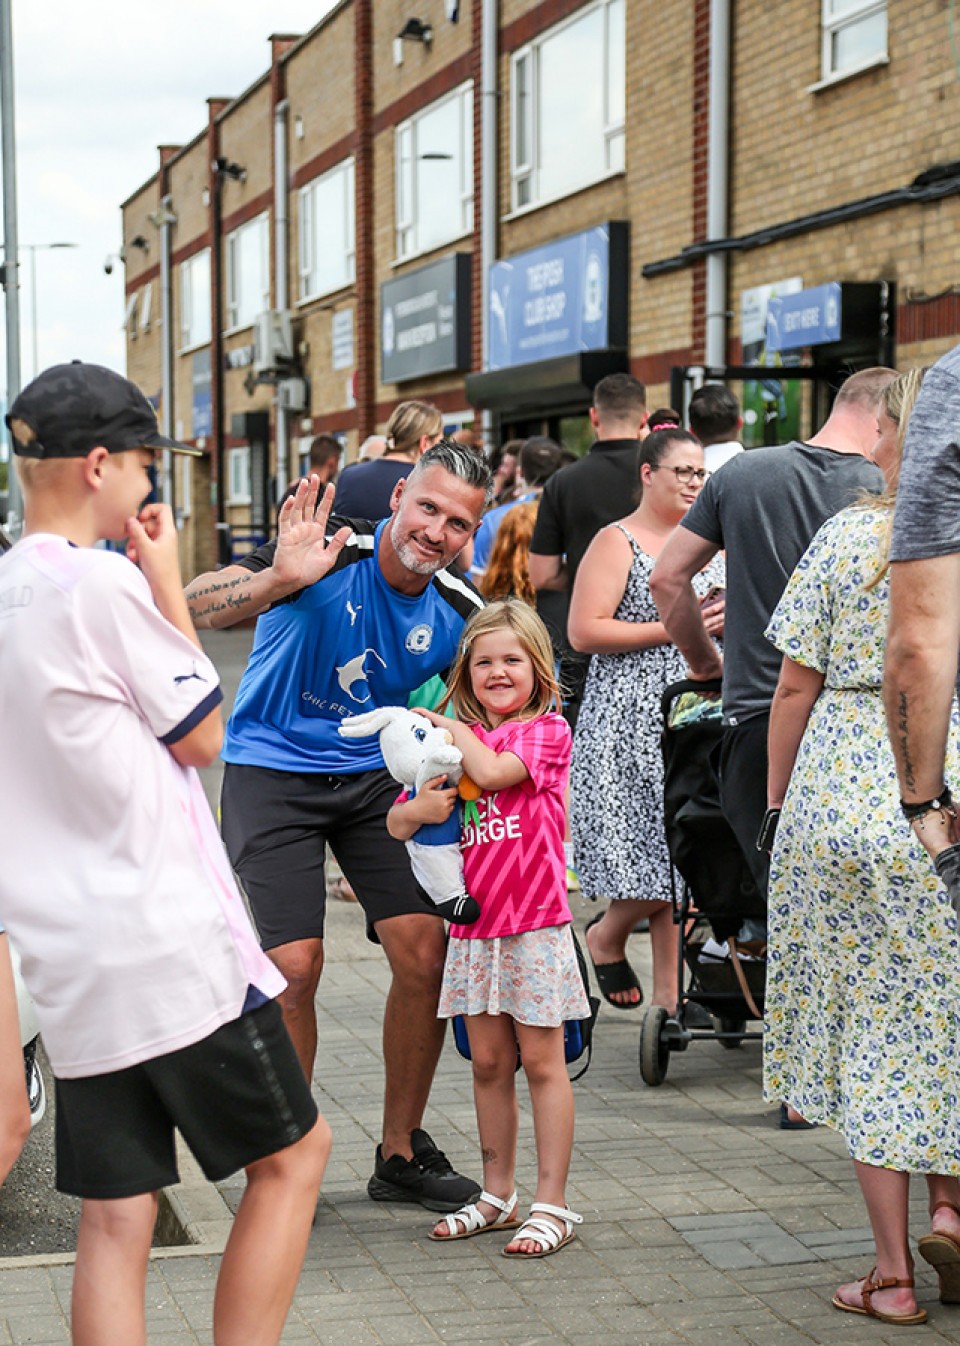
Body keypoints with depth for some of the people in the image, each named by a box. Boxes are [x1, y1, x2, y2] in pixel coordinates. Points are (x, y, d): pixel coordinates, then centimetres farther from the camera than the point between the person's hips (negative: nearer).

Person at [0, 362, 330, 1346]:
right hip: (173, 943, -7)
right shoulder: (102, 582, -13)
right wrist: (167, 579, 3)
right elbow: (205, 735, -2)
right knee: (290, 1155, 9)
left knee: (113, 1217, 8)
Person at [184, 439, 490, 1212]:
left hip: (376, 775, 4)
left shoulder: (459, 611, -6)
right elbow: (194, 607, -31)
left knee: (425, 952, -6)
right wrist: (280, 580, -49)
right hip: (274, 774, -4)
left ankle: (401, 1155, 14)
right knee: (294, 966, -12)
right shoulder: (327, 556, -20)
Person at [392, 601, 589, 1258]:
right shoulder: (457, 737, 10)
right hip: (474, 923, 5)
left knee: (542, 1062, 0)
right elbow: (397, 823, 10)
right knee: (489, 1063, 12)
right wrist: (421, 808, -12)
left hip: (534, 923, -5)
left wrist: (454, 727, -6)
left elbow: (494, 771, -22)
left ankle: (552, 1204, 5)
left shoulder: (548, 730, -4)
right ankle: (498, 1194, 23)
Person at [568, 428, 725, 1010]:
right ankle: (606, 935, 19)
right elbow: (583, 632, -14)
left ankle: (670, 994, 11)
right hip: (633, 718, -6)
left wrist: (728, 618, 4)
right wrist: (671, 629, -15)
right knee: (662, 857, -11)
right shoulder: (617, 542, -4)